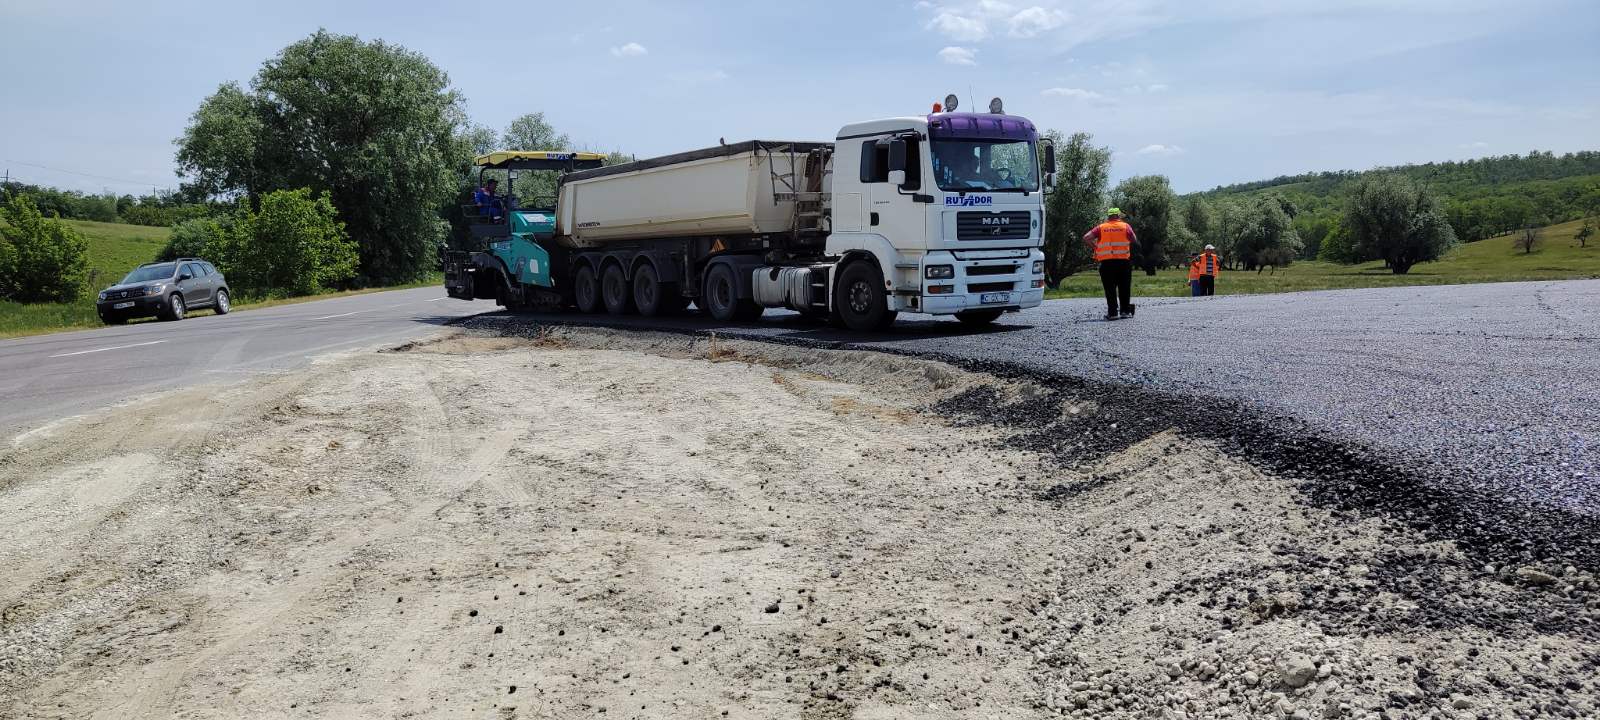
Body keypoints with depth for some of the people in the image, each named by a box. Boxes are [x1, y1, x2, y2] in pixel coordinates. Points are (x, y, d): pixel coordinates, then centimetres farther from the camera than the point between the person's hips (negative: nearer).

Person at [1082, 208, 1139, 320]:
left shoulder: (1101, 228, 8)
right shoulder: (1125, 226, 7)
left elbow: (1086, 238, -2)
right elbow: (1135, 242, 4)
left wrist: (1094, 248, 9)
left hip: (1106, 262, 0)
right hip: (1123, 261, 0)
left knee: (1110, 288, 4)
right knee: (1124, 288, 11)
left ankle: (1112, 312, 0)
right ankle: (1125, 311, 12)